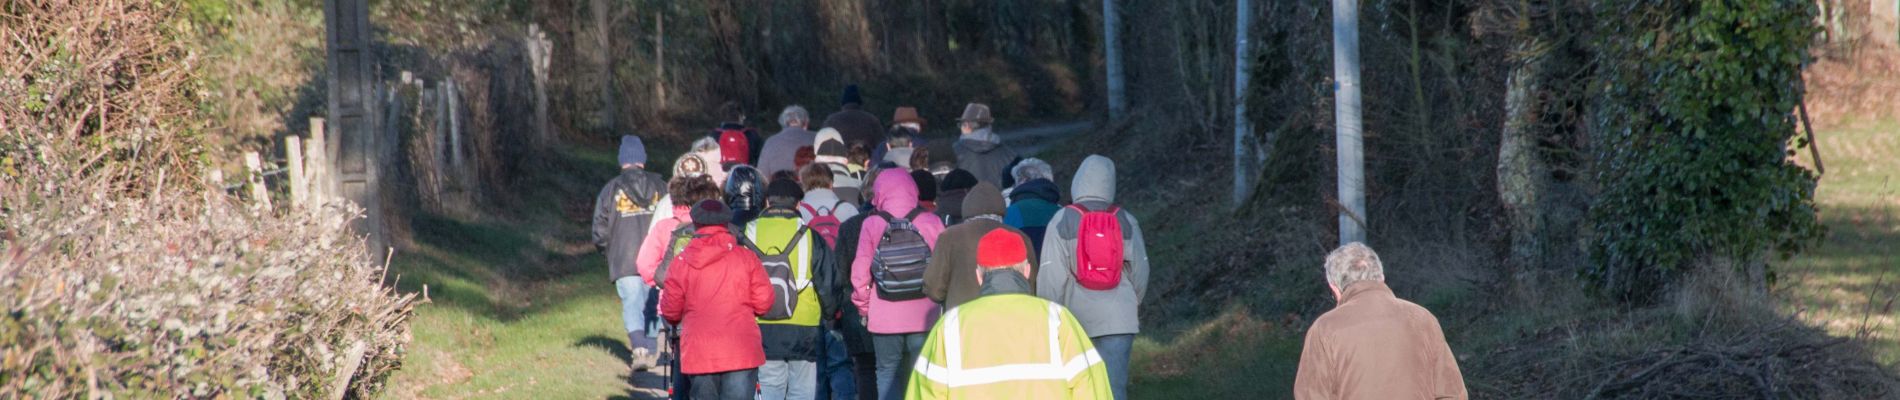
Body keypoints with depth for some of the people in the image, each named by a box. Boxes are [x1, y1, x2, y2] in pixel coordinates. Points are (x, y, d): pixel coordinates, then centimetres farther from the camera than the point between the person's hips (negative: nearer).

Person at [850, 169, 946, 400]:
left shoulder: (871, 225, -3)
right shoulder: (932, 223, -2)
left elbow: (860, 273, 0)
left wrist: (863, 307, 14)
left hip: (884, 318, 0)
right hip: (924, 318, 0)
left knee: (888, 372, 10)